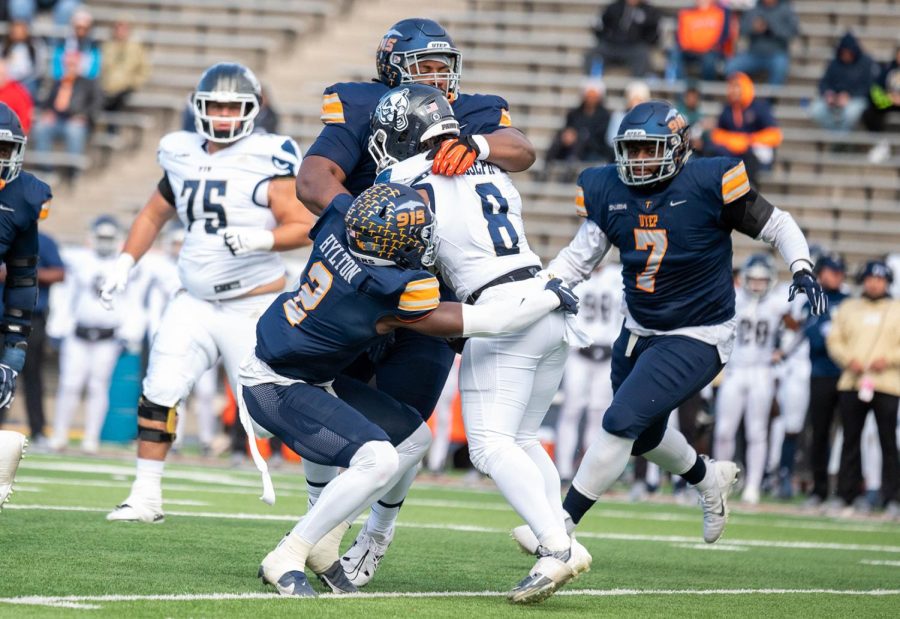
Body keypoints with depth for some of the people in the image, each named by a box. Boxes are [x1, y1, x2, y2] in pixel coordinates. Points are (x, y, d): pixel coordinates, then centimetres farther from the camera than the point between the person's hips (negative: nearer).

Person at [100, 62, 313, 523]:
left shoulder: (268, 161, -9)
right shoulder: (183, 157, 8)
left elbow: (302, 226, -13)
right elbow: (154, 215, 22)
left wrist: (260, 239, -29)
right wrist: (125, 262, 13)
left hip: (254, 307, -5)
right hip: (196, 303, 5)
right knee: (158, 394, -4)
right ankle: (146, 497, 4)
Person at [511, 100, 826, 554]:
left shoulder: (708, 184, -17)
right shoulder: (608, 190, -4)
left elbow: (776, 225, -9)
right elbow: (579, 257, 5)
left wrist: (801, 268, -25)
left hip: (697, 339, -7)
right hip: (638, 332, 7)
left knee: (621, 423, -17)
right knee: (645, 436, 21)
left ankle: (562, 525, -11)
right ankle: (709, 478, 52)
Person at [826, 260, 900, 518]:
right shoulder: (848, 308, 15)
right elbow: (835, 340, 10)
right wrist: (848, 360, -7)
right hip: (852, 381, 2)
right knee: (850, 440, 4)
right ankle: (846, 494, 9)